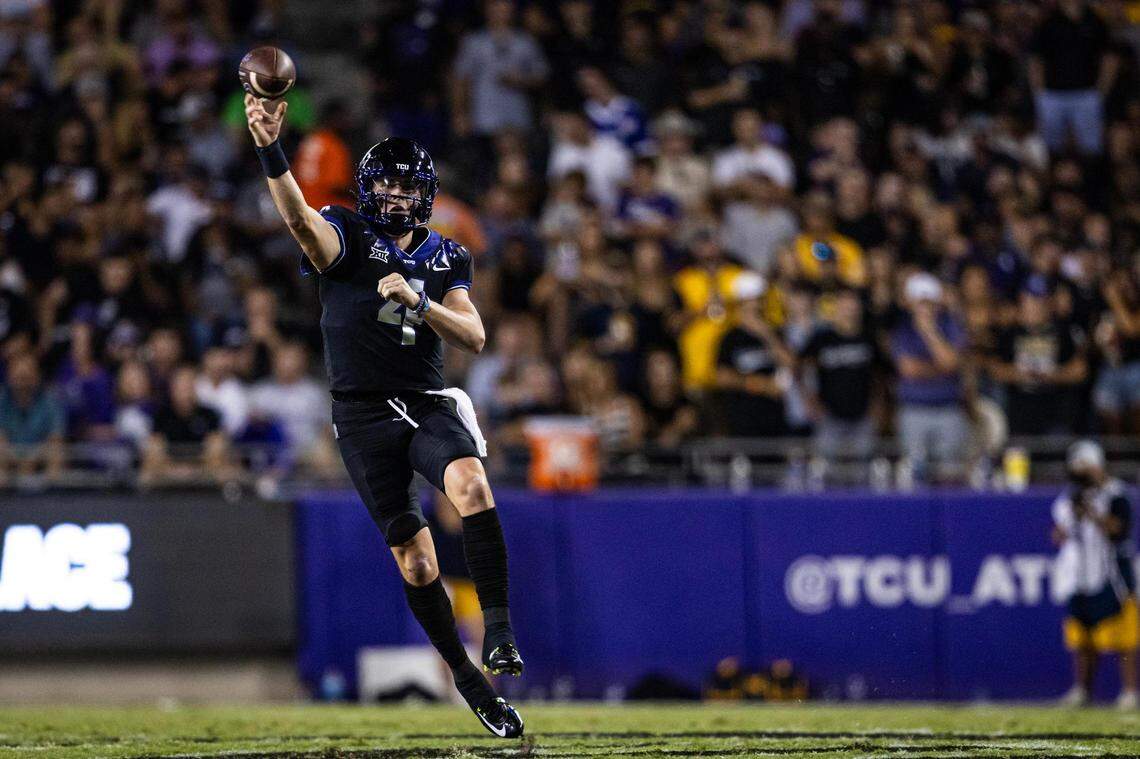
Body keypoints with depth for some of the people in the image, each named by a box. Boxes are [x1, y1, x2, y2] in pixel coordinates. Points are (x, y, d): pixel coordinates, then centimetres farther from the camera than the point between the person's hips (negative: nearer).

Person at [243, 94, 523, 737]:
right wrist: (272, 150, -43)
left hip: (429, 404, 1)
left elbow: (474, 338, 0)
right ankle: (466, 676, 14)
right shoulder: (347, 237, -2)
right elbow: (300, 217, -24)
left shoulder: (447, 258, 9)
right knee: (415, 558, 0)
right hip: (364, 414, -1)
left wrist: (417, 302, -17)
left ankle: (498, 624, -27)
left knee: (471, 484, -31)